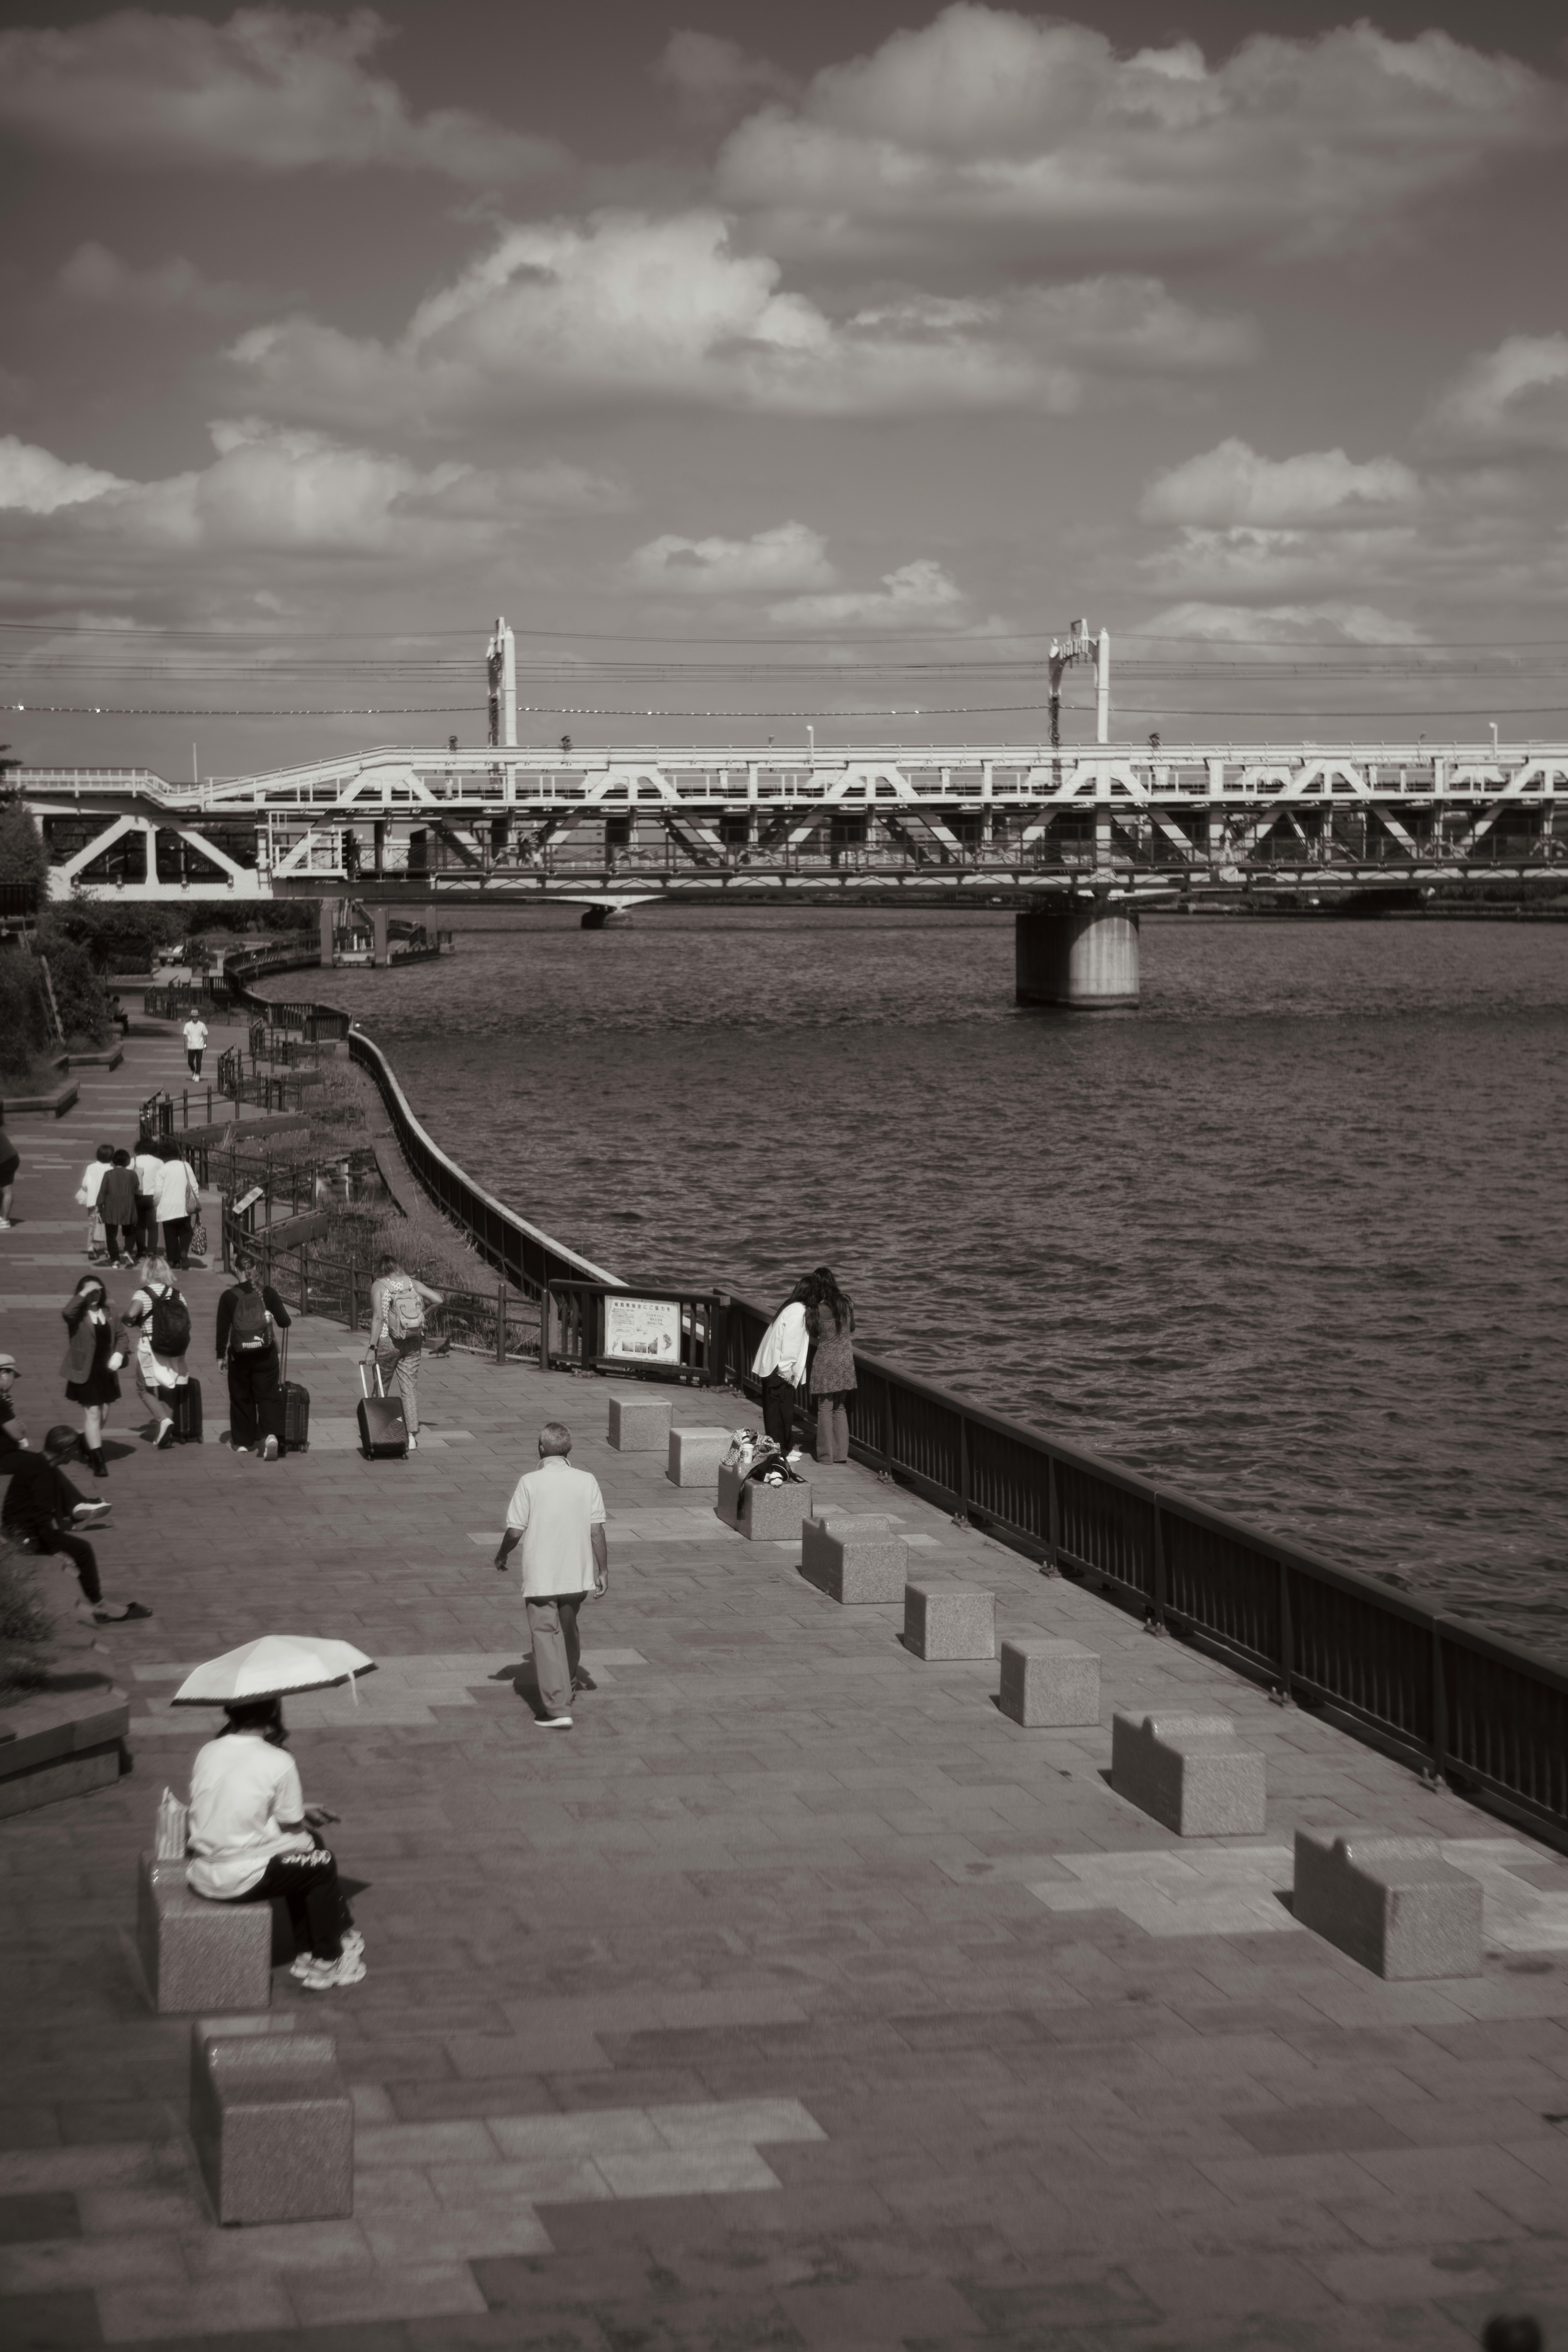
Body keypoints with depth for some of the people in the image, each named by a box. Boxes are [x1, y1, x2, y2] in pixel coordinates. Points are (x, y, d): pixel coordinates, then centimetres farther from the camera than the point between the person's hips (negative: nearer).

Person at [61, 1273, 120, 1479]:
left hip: (105, 1370, 6)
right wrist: (84, 1294, -29)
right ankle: (98, 1461, -7)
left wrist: (118, 1355, -5)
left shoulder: (108, 1313, 6)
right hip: (85, 1370, -6)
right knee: (92, 1414, -8)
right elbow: (66, 1312, -35)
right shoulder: (78, 1313, -10)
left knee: (99, 1414, 17)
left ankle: (86, 1444, 42)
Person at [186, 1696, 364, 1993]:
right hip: (241, 1881, -6)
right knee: (322, 1864, 18)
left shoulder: (207, 1753, 4)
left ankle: (310, 1946, 36)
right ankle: (326, 1963, 25)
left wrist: (298, 1811, 21)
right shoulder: (279, 1763, -12)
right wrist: (301, 1818, 18)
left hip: (201, 1877, 6)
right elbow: (291, 1830, -6)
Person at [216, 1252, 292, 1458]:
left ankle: (242, 1442, 23)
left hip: (240, 1355, 0)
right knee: (267, 1396, 5)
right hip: (266, 1354, 0)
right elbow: (284, 1322, -3)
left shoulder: (229, 1297, -7)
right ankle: (269, 1435, -18)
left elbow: (223, 1330, -3)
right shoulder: (267, 1293, -5)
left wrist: (221, 1356, 8)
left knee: (241, 1399, 15)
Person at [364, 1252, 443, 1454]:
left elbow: (378, 1318, -14)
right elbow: (439, 1300, -2)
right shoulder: (412, 1283, 6)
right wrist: (422, 1306, 18)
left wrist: (372, 1347, -14)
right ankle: (412, 1436, -2)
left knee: (381, 1386, 14)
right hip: (413, 1342, 3)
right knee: (410, 1388, 5)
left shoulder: (379, 1286, -4)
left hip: (387, 1341, -3)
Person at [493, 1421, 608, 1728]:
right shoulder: (586, 1481, -4)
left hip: (540, 1576, -4)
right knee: (568, 1630, 25)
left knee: (547, 1637, -1)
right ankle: (570, 1680, 47)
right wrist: (603, 1570, 5)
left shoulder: (530, 1482, -11)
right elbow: (597, 1530, -4)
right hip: (577, 1574, 4)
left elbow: (515, 1531, -9)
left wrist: (502, 1555, 10)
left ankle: (558, 1709, -8)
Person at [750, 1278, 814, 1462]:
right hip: (779, 1370, -10)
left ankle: (786, 1447, 21)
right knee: (781, 1410, -3)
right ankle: (780, 1451, 1)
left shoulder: (793, 1308, 14)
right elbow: (790, 1342, -21)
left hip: (772, 1367, 10)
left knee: (783, 1410, 14)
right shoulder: (798, 1311, -17)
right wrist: (787, 1370, -19)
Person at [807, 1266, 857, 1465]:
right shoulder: (846, 1305, -3)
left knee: (825, 1408, 6)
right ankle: (841, 1452, 15)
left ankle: (826, 1453, 9)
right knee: (841, 1408, 14)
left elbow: (814, 1334, -2)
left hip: (826, 1363, -4)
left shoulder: (819, 1310, -15)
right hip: (846, 1360, 4)